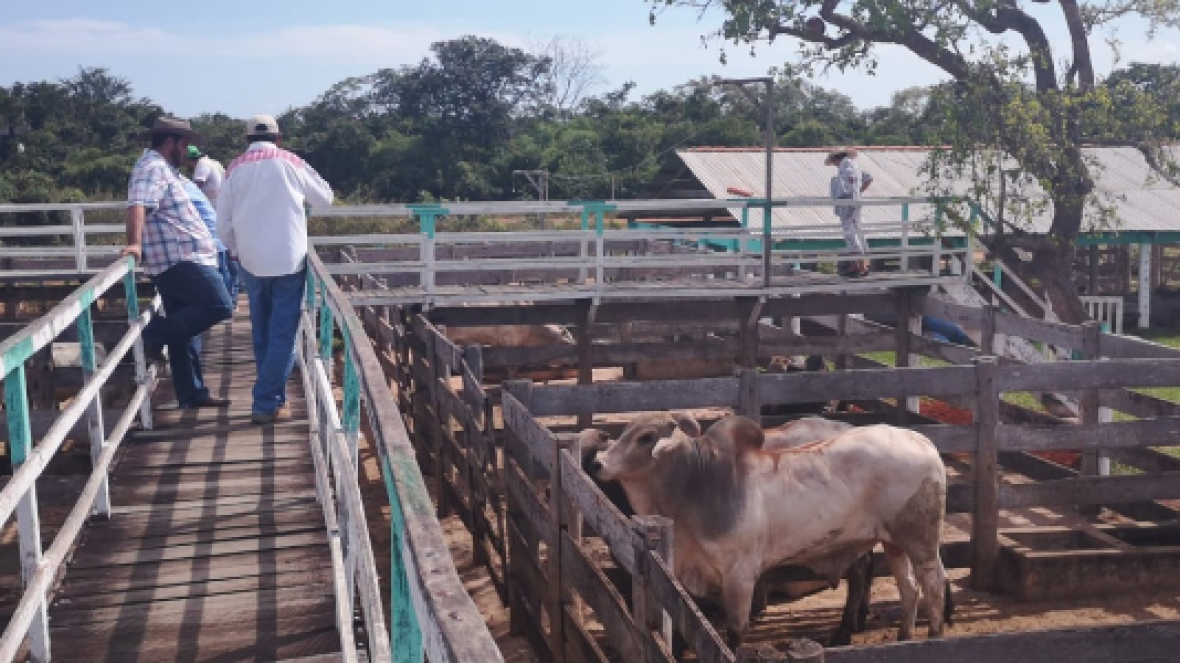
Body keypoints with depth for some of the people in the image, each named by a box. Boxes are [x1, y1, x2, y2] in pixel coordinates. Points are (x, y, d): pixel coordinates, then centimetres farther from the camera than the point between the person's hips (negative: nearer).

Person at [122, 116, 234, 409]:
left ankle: (191, 393, 14)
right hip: (179, 260, -11)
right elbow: (137, 205, -27)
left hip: (181, 260, 11)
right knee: (219, 306, -15)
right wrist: (135, 243, -39)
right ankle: (155, 334, -10)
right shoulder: (152, 168, -10)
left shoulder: (164, 169, 23)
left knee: (185, 331, 10)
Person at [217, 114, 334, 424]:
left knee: (262, 334, 15)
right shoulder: (290, 162, 1)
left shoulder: (236, 168, 5)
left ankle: (273, 396, 22)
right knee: (283, 334, 0)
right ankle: (266, 404, -5)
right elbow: (325, 197, 12)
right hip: (289, 260, -3)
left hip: (251, 262, 3)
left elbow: (223, 222, 3)